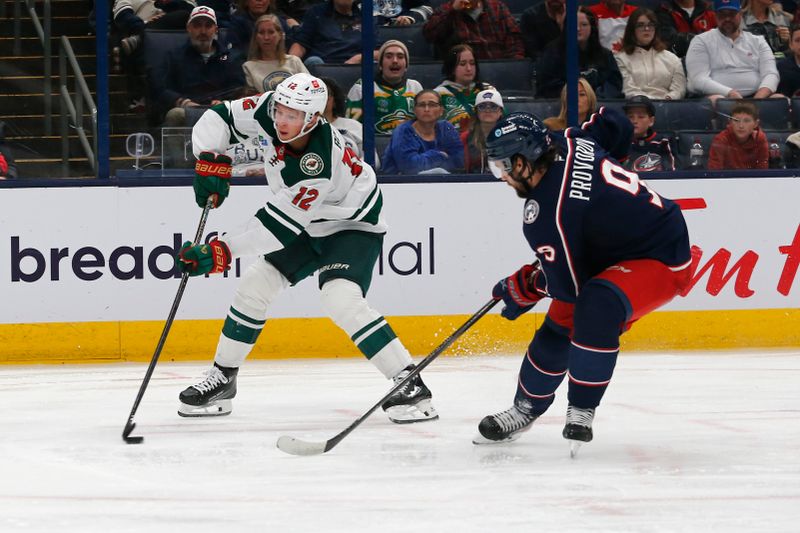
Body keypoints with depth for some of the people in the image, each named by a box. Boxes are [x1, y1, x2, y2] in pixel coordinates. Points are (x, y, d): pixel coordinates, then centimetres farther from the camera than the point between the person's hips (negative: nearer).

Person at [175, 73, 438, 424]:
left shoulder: (319, 165, -38)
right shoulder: (269, 111, -21)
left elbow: (280, 225, -35)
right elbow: (218, 118, -8)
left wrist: (222, 251, -36)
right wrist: (211, 162, -24)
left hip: (352, 225, -8)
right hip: (307, 226, 8)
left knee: (341, 299, -28)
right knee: (253, 286, 5)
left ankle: (410, 385, -23)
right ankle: (221, 380, 20)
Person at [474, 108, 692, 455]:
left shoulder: (547, 212, -29)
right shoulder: (569, 143, -7)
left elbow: (568, 285, -22)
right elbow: (614, 125, 13)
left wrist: (522, 289, -1)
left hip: (660, 259, -11)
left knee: (597, 307, -36)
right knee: (560, 323, 15)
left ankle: (581, 414, -25)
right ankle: (526, 408, 32)